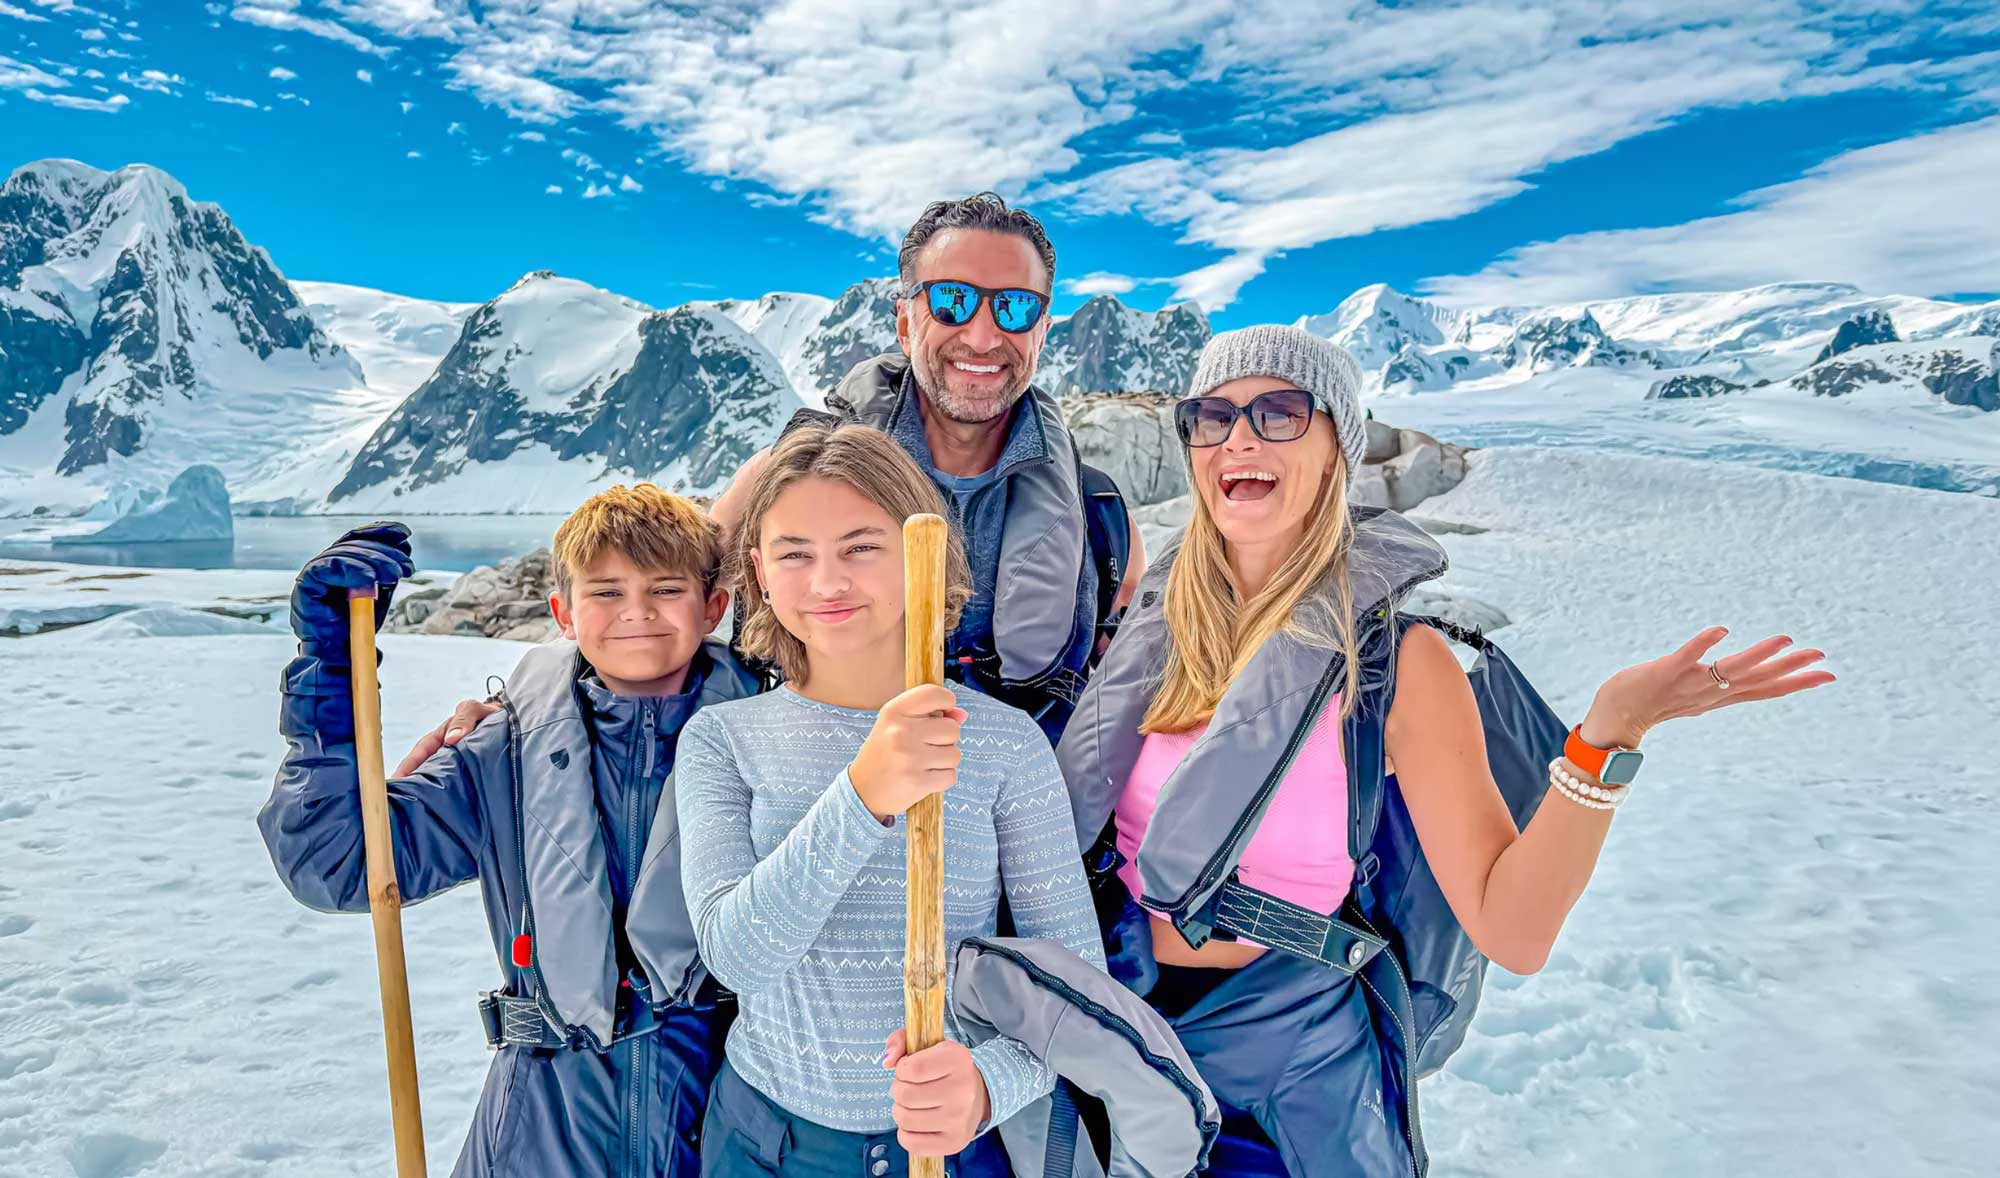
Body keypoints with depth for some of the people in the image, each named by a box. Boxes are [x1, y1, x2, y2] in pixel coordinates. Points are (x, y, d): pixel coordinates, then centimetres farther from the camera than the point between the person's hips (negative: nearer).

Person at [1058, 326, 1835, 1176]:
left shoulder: (1395, 662, -15)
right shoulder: (1154, 609, -7)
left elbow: (1512, 932, -19)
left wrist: (1607, 736, -32)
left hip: (1290, 1051, -3)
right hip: (1115, 1017, 3)